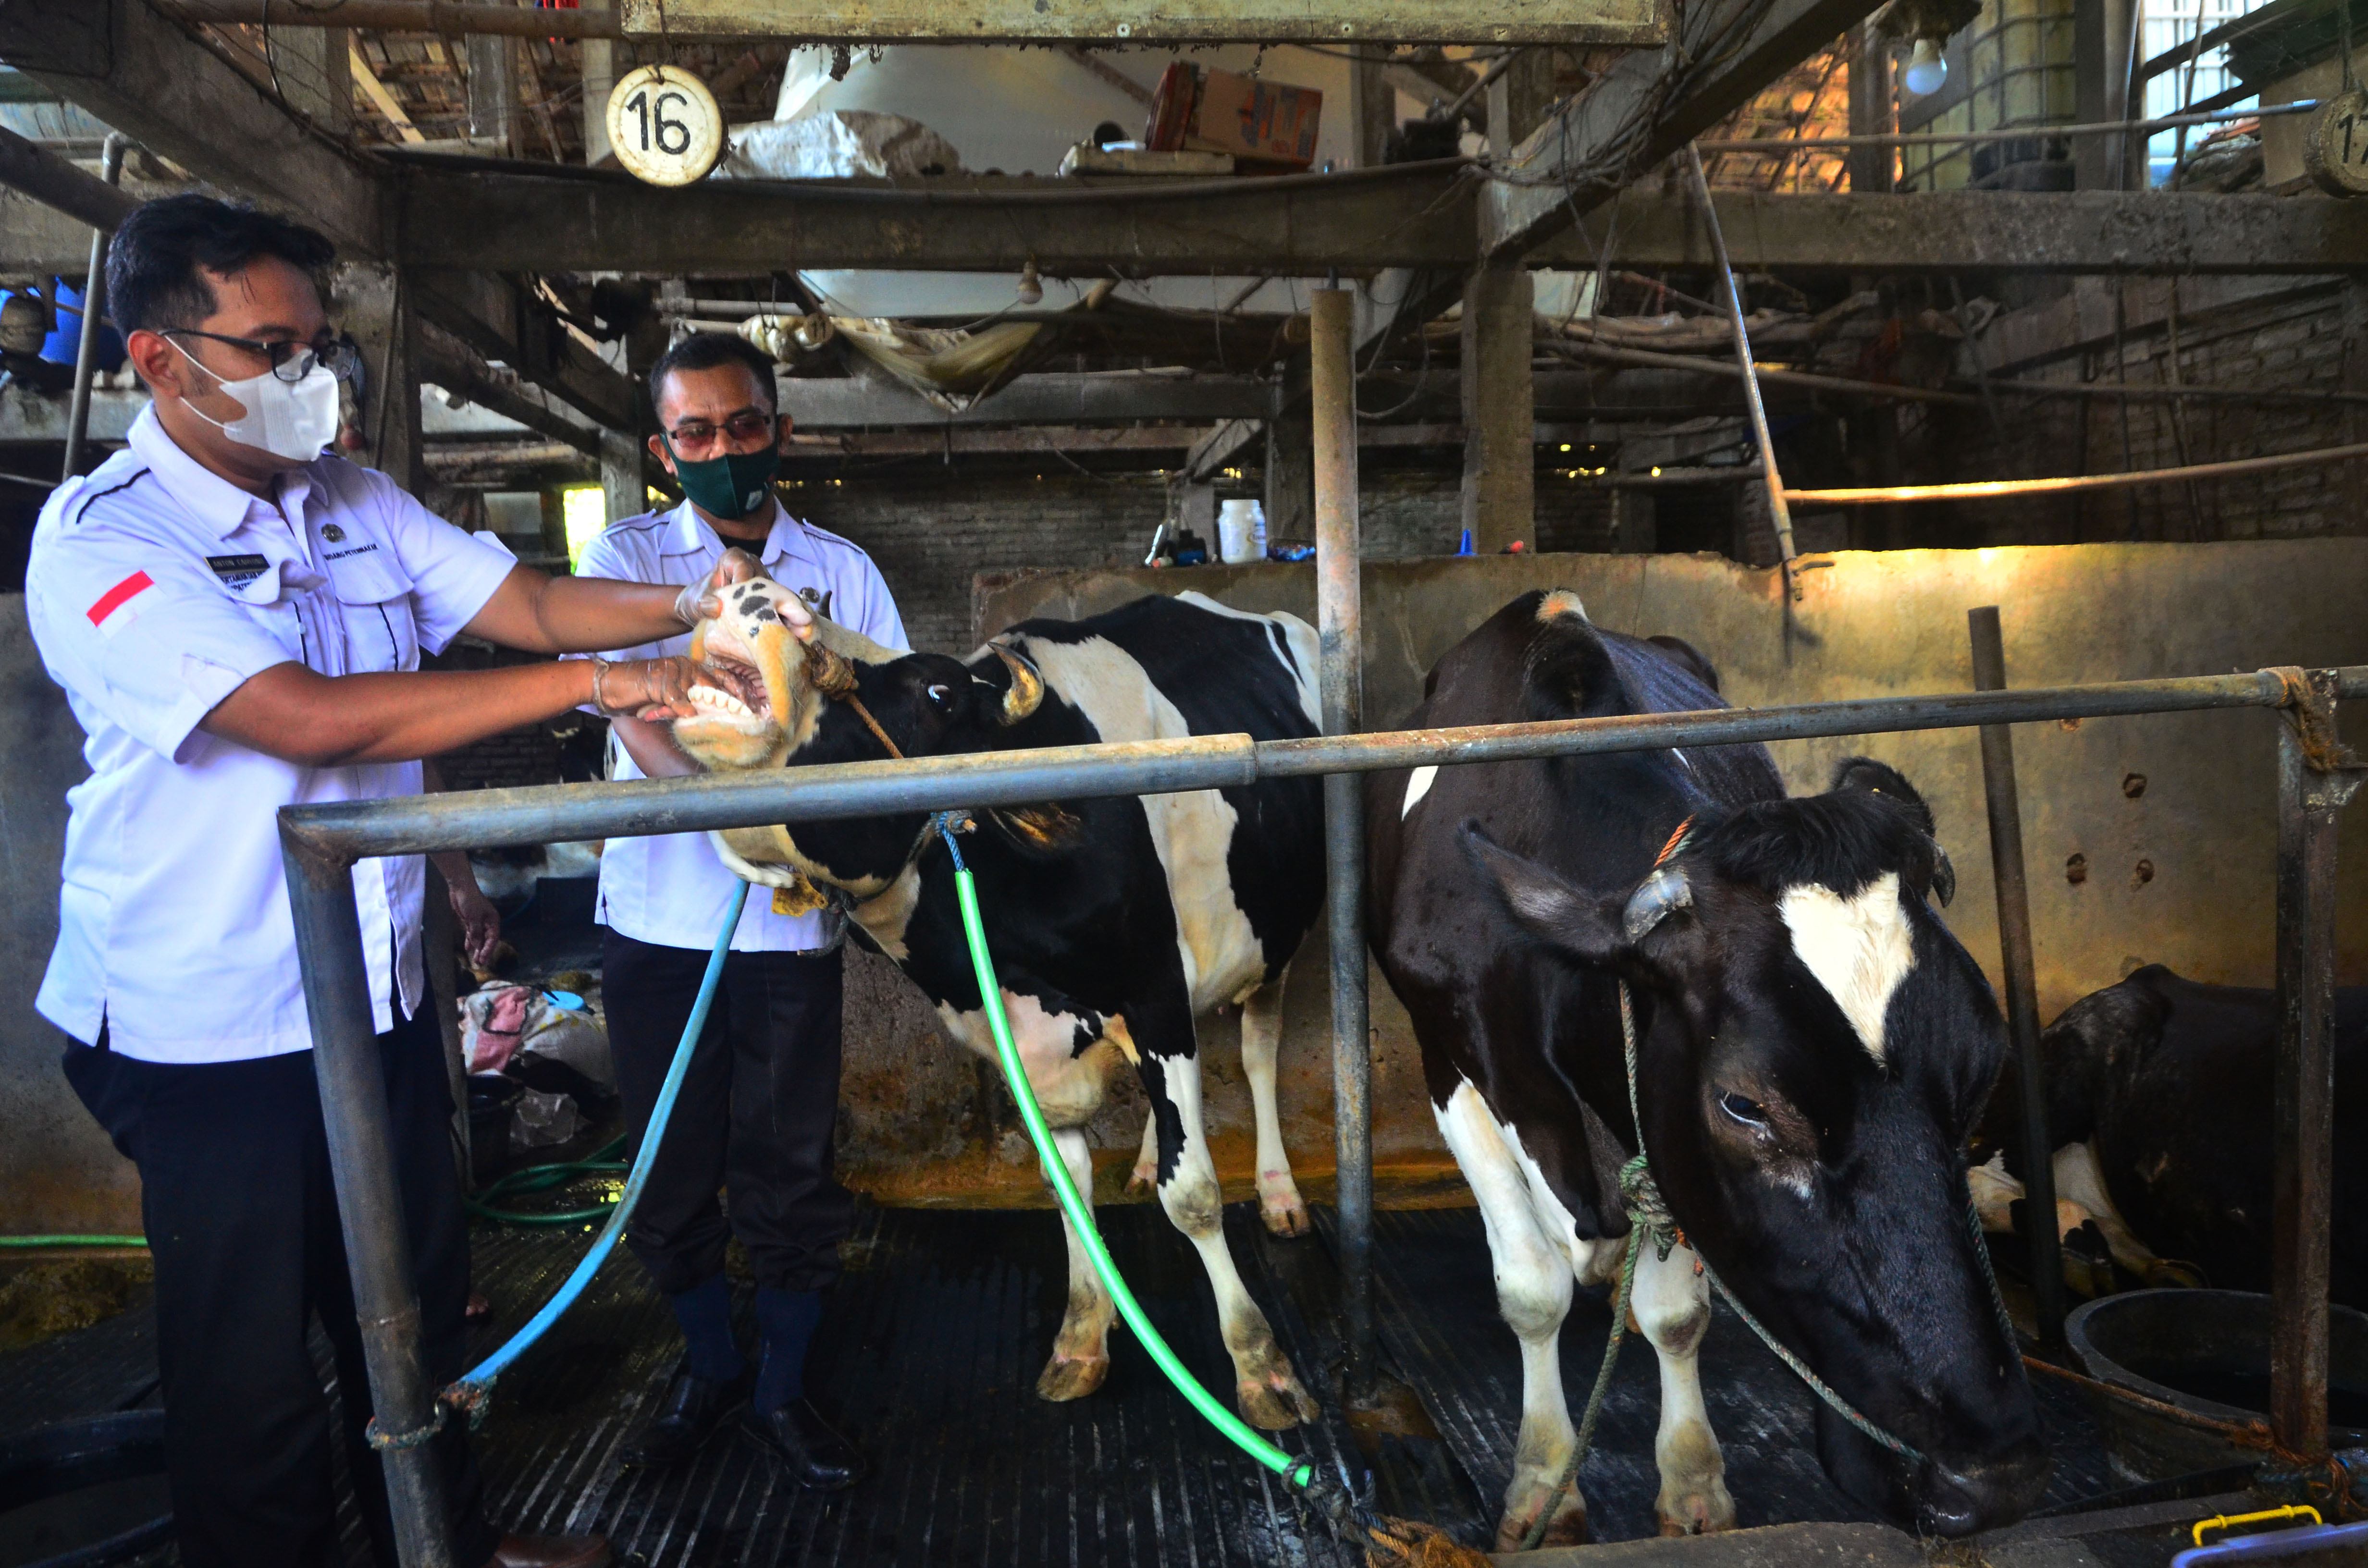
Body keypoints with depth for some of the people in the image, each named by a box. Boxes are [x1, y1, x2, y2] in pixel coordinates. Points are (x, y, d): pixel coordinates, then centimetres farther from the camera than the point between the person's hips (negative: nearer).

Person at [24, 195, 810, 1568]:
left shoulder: (358, 505, 5)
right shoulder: (101, 542, -17)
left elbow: (530, 603, -1)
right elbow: (315, 720, -28)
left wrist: (694, 604, -19)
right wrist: (587, 686, -29)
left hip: (380, 993, 7)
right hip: (211, 1028, -7)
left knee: (416, 1305, 22)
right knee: (252, 1364, 10)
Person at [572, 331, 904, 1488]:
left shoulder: (842, 571, 7)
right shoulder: (626, 558, 2)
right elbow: (637, 719, -12)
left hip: (793, 922, 0)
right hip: (656, 918, 0)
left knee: (790, 1172, 7)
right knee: (674, 1167, 13)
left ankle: (781, 1391, 28)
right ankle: (709, 1365, 36)